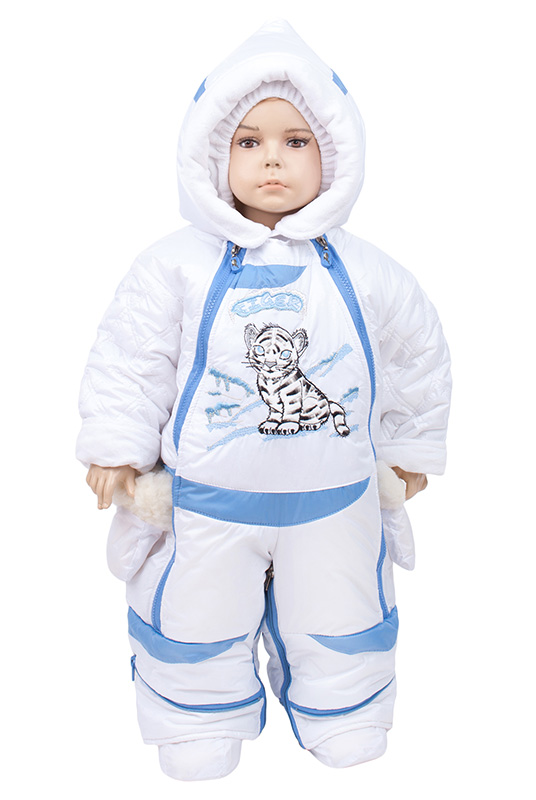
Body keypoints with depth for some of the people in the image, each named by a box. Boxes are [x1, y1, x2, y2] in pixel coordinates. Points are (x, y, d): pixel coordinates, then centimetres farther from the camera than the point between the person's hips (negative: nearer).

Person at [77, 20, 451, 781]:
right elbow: (131, 355, -3)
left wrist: (411, 446, 14)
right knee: (194, 634, 15)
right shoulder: (177, 264, -9)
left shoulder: (361, 272, -3)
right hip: (208, 504, -1)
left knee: (341, 635, 19)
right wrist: (117, 446, -6)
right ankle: (199, 743, 43)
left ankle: (348, 735, 46)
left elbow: (418, 352, 9)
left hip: (334, 502, 2)